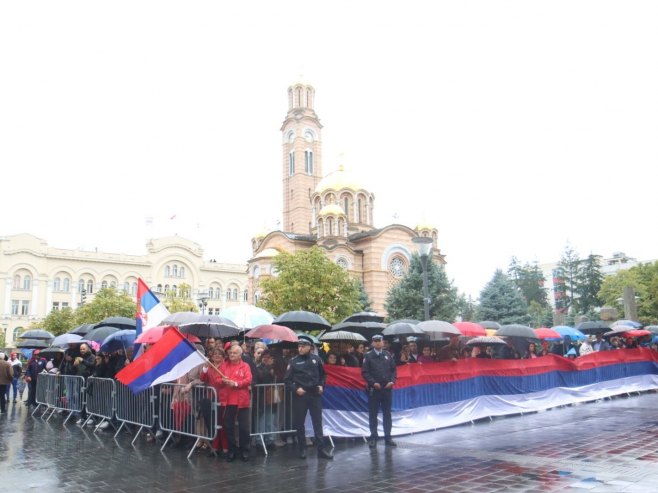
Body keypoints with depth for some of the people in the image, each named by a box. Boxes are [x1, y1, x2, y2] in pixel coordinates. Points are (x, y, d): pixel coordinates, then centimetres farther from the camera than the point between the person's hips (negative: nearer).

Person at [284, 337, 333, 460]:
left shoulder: (316, 359, 3)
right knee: (299, 423, 6)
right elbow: (287, 380, -1)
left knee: (318, 422, 3)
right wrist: (295, 389, -13)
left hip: (315, 394, 1)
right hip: (300, 395, -1)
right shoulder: (294, 361, -3)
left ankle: (321, 449, 8)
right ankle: (302, 449, 18)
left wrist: (321, 385, 1)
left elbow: (323, 375, 16)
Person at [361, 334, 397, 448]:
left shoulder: (388, 355, 8)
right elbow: (365, 372, -5)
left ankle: (388, 437, 16)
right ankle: (373, 438, 11)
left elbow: (394, 370, 10)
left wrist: (392, 381, -6)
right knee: (373, 414, 3)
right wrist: (373, 383, -15)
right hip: (374, 389, -3)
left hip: (387, 388, 3)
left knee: (387, 413, 8)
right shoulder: (368, 356, -1)